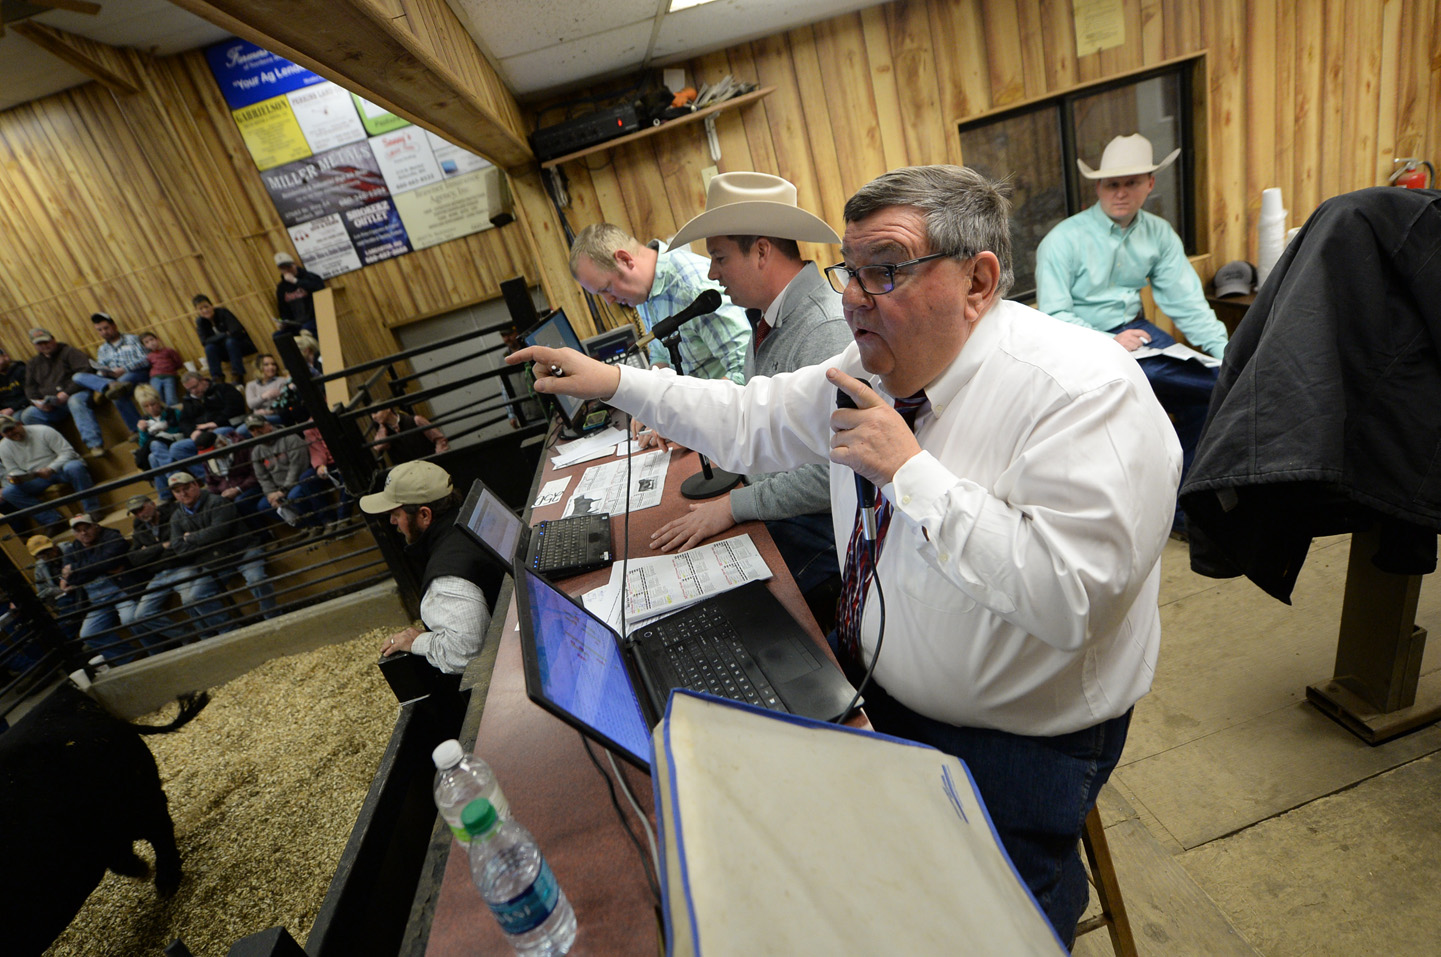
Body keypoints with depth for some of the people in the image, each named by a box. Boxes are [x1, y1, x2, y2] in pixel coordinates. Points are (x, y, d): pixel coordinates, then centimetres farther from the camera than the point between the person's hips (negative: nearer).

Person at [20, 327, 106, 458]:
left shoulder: (68, 352, 6)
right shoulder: (33, 364, 24)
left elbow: (85, 371, -10)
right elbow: (30, 388, 21)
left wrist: (67, 393, -17)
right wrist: (37, 401, -3)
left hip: (75, 394, -6)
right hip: (52, 406, 6)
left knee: (75, 402, -40)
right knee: (27, 415, -18)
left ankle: (95, 445, -53)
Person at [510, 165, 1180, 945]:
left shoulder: (1084, 392, -24)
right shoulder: (875, 368, -4)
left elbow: (1066, 600, -31)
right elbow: (754, 421, 5)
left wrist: (911, 470, -30)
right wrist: (616, 382, 2)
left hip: (1014, 744, -5)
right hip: (870, 685, 6)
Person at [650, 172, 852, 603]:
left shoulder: (830, 332, -25)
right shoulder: (767, 316, 7)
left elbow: (833, 476, -28)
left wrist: (733, 507, -21)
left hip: (816, 523, -8)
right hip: (762, 491, 9)